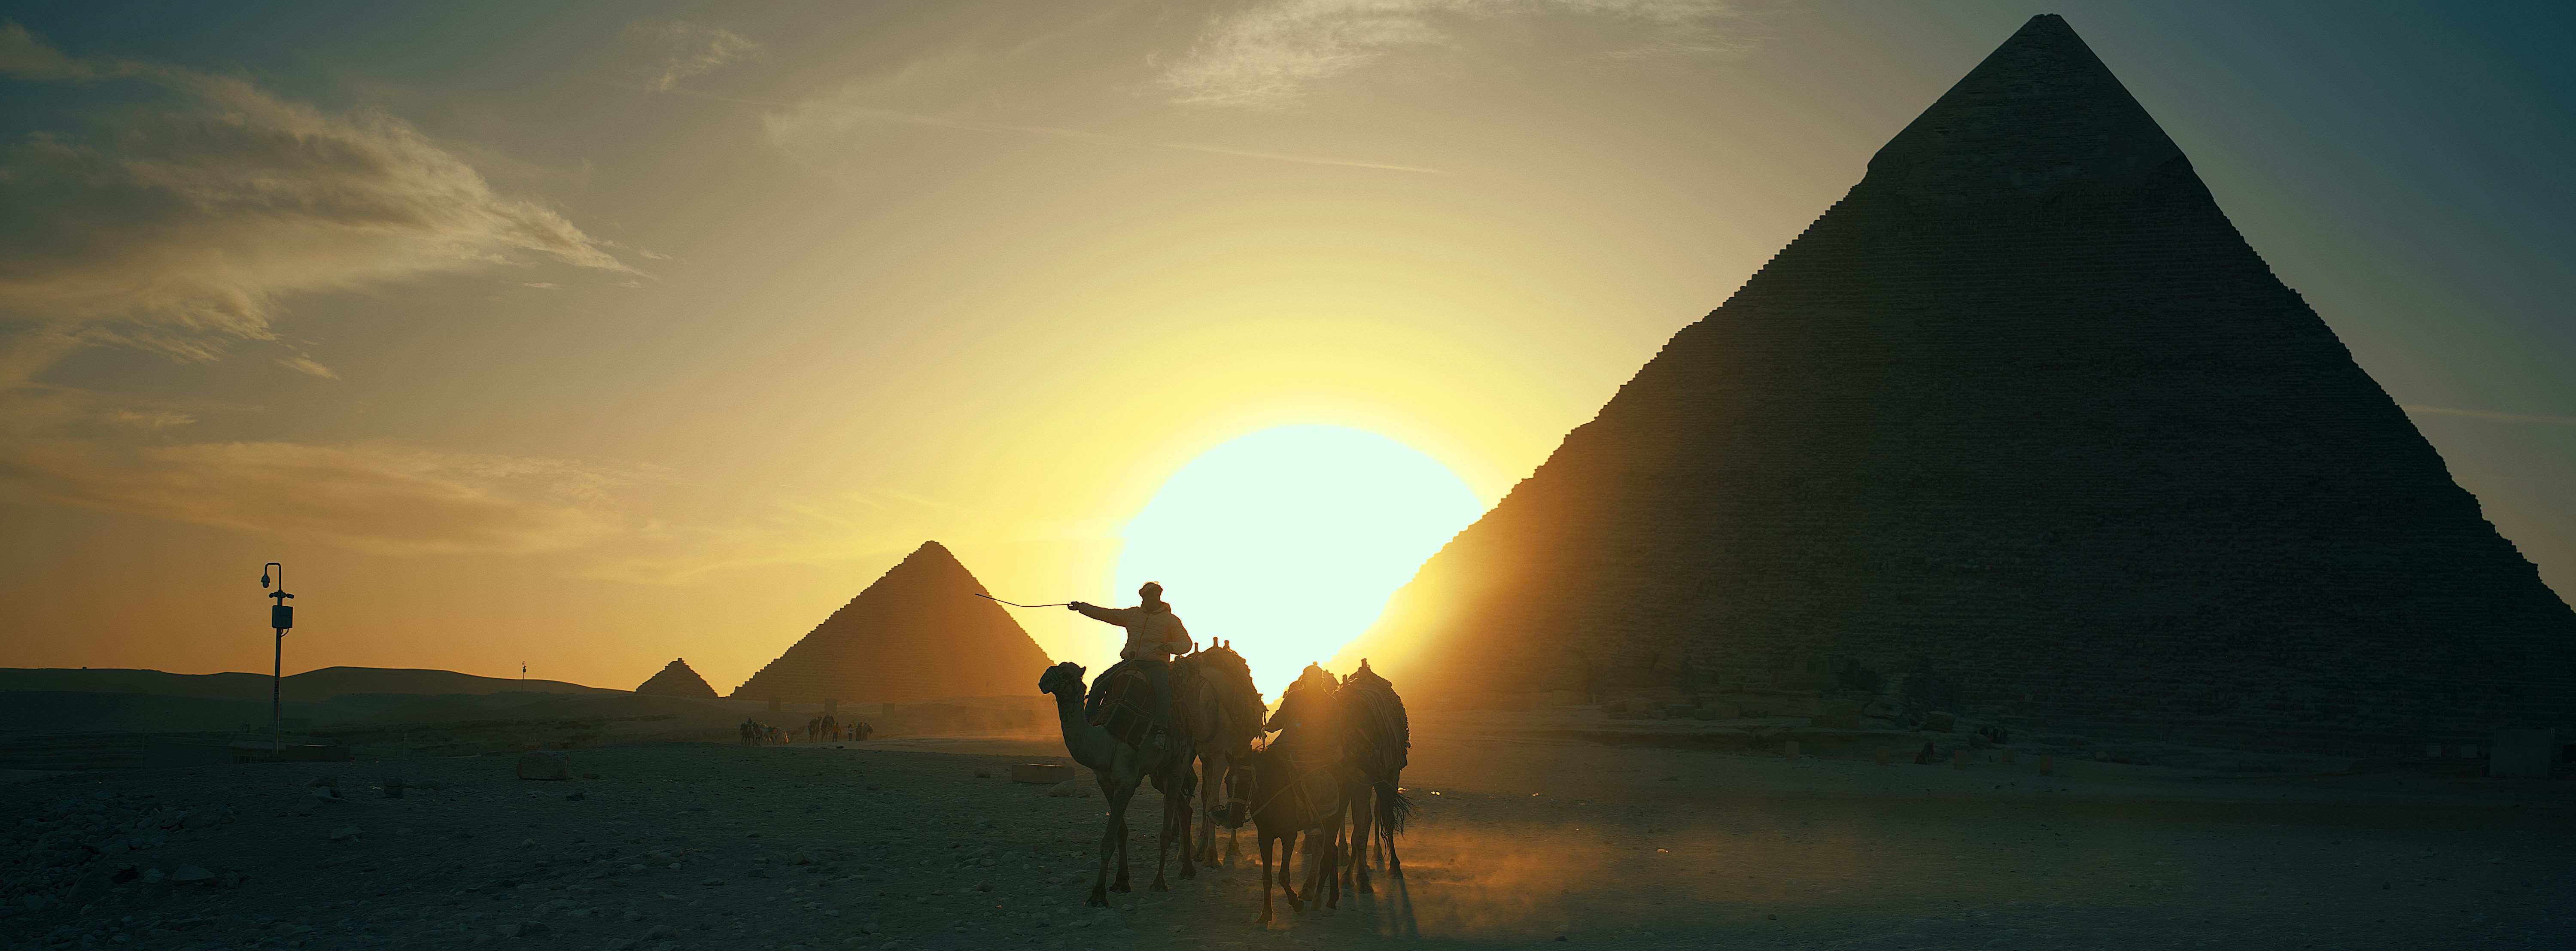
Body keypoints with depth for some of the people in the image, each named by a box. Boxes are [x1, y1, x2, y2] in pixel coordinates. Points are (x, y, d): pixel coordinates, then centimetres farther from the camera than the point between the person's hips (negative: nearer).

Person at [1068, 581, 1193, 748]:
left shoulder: (1170, 620, 4)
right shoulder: (1133, 614, 17)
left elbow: (1186, 643, -2)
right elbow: (1107, 614, 23)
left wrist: (1171, 647, -24)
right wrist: (1081, 607, 18)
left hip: (1155, 664, -4)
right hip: (1129, 662, 4)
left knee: (1162, 687, -36)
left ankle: (1160, 731, -43)